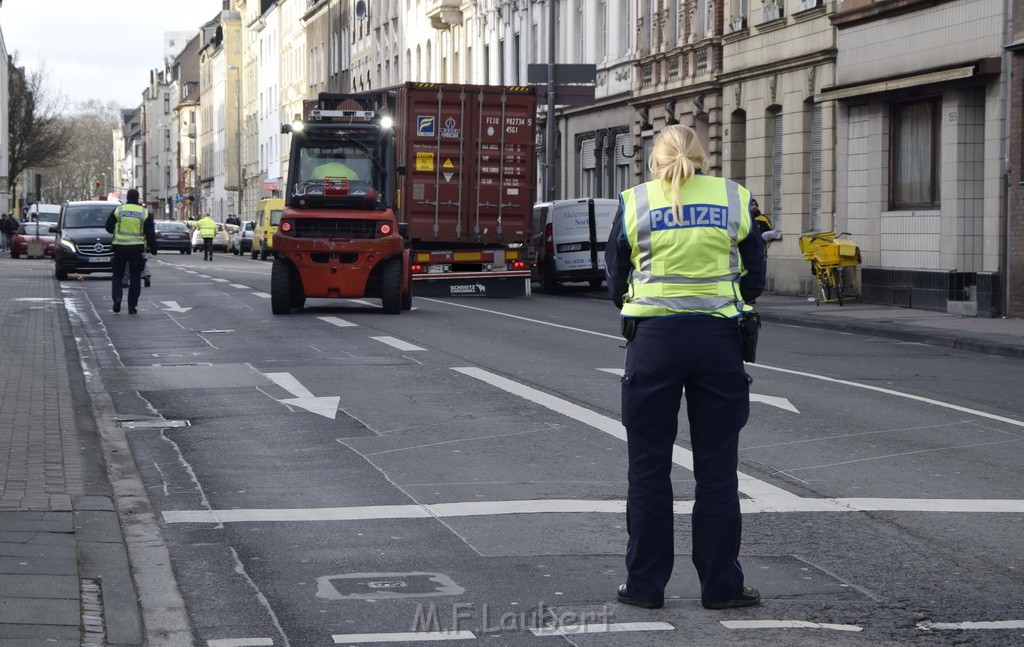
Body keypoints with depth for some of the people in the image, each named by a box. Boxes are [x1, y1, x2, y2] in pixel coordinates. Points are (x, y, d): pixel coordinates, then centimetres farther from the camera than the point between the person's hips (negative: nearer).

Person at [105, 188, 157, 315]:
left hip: (120, 247, 0)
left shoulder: (118, 210, 0)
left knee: (117, 275, 11)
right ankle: (132, 306, 4)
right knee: (135, 277, 8)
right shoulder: (144, 212, 0)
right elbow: (150, 233, 1)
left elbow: (109, 227, 7)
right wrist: (153, 249, 8)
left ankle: (117, 297, -12)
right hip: (137, 248, 0)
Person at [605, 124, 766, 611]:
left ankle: (645, 584, 12)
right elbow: (754, 278, 6)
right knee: (717, 468, 7)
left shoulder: (634, 202, 1)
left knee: (648, 466, 8)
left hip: (653, 338, 0)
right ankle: (720, 584, 11)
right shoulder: (735, 198, 3)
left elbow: (616, 280, 8)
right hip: (719, 338, 1)